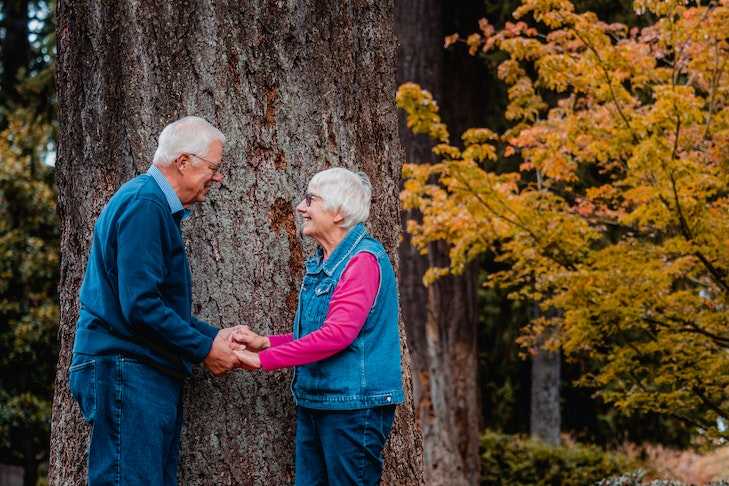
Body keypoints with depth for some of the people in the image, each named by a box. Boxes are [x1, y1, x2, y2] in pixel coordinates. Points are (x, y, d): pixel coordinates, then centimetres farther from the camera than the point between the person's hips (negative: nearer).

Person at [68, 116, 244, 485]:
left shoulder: (157, 206, 20)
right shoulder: (144, 205, -13)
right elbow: (140, 305, -21)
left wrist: (215, 337, 12)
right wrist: (204, 350, -12)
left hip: (153, 375, 11)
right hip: (126, 371, -11)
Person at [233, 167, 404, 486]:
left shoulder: (363, 259, -15)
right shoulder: (321, 262, 14)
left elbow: (337, 334, -23)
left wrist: (264, 359, -19)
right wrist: (265, 342, 3)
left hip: (353, 406, -9)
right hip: (314, 401, 9)